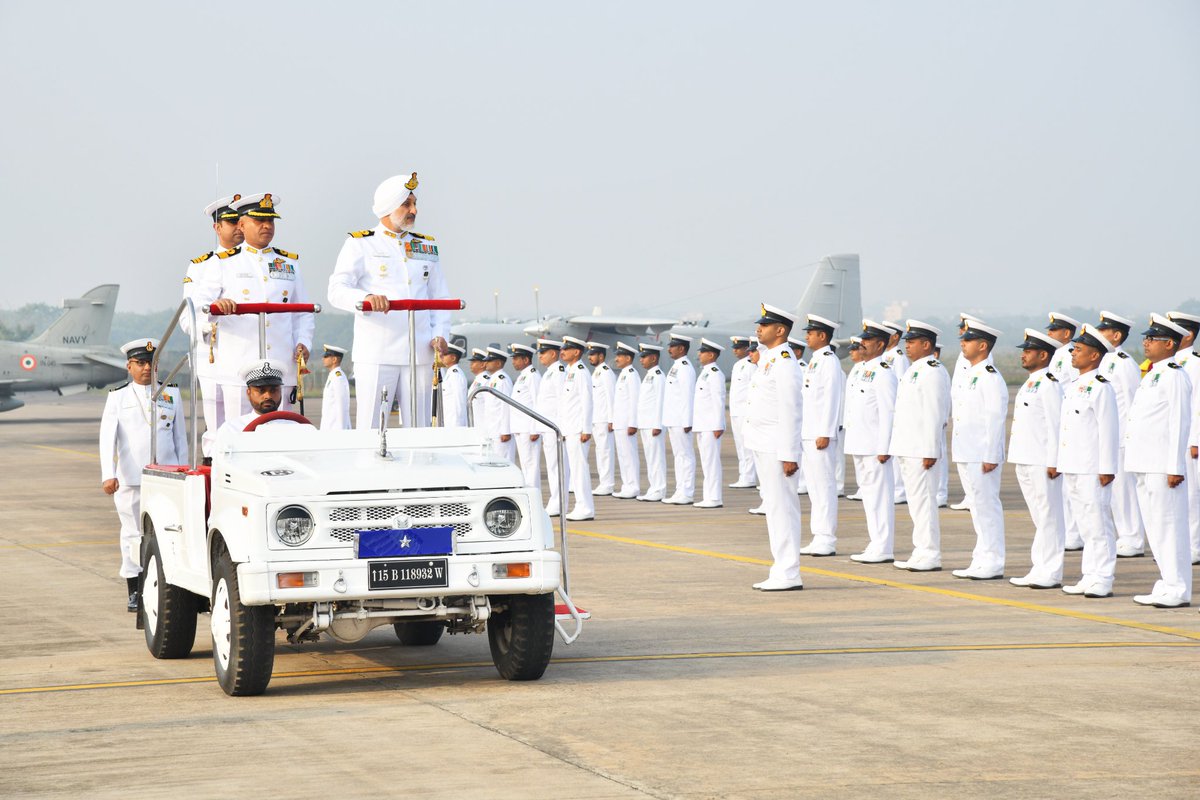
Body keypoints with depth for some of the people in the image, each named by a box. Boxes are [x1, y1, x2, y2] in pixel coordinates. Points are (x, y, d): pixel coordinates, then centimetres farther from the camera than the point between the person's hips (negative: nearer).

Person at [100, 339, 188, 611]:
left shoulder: (171, 395, 10)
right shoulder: (117, 398, 4)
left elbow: (180, 438, 13)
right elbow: (107, 438, -6)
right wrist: (108, 475, -19)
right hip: (130, 478, -1)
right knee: (133, 534, 3)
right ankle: (134, 593, 10)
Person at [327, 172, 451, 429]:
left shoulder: (427, 246, 18)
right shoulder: (360, 244, 4)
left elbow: (440, 297, 20)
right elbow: (337, 290, -8)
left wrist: (440, 334, 2)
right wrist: (365, 298, -29)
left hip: (419, 352, 4)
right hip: (376, 354, -4)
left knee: (418, 429, 4)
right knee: (370, 429, -6)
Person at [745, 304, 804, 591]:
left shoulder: (784, 362, -14)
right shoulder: (766, 359, 15)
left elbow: (790, 412, -19)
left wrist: (789, 455, -21)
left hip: (777, 448, -10)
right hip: (763, 447, 10)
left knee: (781, 509, -8)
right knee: (774, 509, 11)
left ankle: (788, 574, -6)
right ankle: (781, 571, 15)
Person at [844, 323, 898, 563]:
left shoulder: (883, 373, -12)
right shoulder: (859, 370, 16)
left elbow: (888, 413, -17)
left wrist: (884, 448, -20)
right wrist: (852, 444, 18)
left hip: (875, 445, -10)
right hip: (859, 444, 10)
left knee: (879, 495, -6)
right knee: (867, 493, 13)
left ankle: (883, 549, -4)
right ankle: (875, 543, 20)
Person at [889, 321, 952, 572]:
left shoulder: (932, 372, -13)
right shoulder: (914, 370, 18)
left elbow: (934, 415, -19)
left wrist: (930, 451, -22)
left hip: (922, 449, -10)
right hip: (908, 448, 10)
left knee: (923, 501, -8)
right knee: (916, 502, 12)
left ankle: (930, 556, -6)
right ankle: (922, 552, 17)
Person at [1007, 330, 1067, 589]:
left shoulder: (1049, 384, -12)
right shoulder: (1029, 384, 17)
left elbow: (1056, 425, -16)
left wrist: (1054, 461, -20)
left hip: (1042, 461, -10)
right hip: (1025, 461, 10)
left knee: (1048, 517, -5)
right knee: (1039, 517, 13)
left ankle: (1050, 573, -3)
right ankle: (1039, 568, 18)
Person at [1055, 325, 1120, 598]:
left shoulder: (1100, 387, -11)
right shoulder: (1072, 387, 16)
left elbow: (1109, 430, -14)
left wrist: (1107, 468, -17)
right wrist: (1056, 461, 19)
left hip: (1092, 470, -9)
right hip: (1071, 468, 9)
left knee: (1098, 524, -5)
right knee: (1083, 524, 12)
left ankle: (1102, 581, -3)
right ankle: (1090, 577, 17)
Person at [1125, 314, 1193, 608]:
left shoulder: (1174, 377, -11)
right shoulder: (1152, 375, 18)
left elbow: (1179, 424, -15)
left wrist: (1175, 467, -19)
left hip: (1163, 466, -10)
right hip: (1145, 465, 10)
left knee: (1169, 527, -6)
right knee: (1155, 528, 12)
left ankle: (1178, 590, -3)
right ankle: (1168, 584, 18)